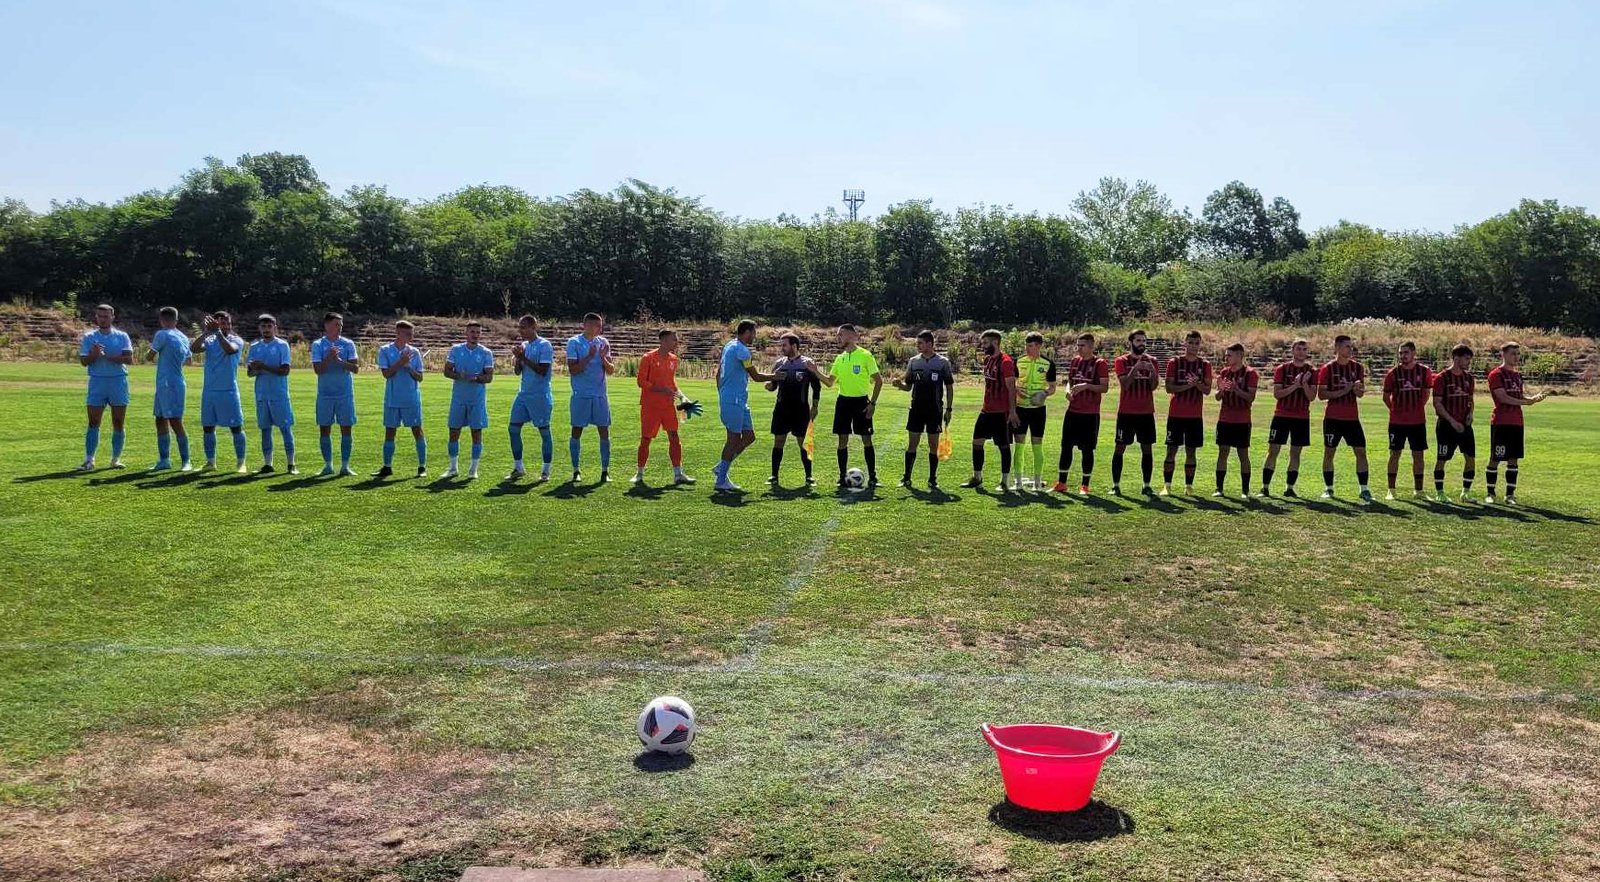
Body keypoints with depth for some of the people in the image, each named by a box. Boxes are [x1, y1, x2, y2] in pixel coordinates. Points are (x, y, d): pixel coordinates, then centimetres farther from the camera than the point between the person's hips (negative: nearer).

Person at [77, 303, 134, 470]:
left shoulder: (122, 336, 4)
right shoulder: (89, 336, 7)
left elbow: (129, 359, -8)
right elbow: (84, 361, 1)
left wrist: (107, 356, -18)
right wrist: (94, 354, -18)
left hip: (118, 381, 0)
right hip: (97, 381, 0)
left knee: (118, 423, 3)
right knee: (93, 422, -3)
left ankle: (116, 459, 12)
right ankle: (89, 460, -2)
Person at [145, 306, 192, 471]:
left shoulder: (162, 335, -11)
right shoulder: (183, 337, 13)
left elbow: (150, 356, -1)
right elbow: (187, 360, 27)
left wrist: (151, 350, 22)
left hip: (170, 385, -9)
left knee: (175, 422, -9)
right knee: (160, 421, 13)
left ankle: (186, 462, -9)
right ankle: (164, 460, 17)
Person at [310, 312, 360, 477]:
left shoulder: (348, 344, 3)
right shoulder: (317, 344, 1)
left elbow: (356, 368, -3)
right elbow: (317, 369, -7)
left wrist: (341, 361, -18)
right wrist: (329, 358, -22)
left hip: (345, 393, 0)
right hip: (325, 394, 0)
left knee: (346, 429, 0)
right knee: (324, 429, 3)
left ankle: (345, 466, 6)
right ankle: (328, 465, 13)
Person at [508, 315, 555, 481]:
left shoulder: (544, 345, -9)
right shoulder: (523, 346, 12)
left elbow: (543, 370, -18)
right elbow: (517, 372, 13)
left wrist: (523, 358, -17)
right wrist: (517, 357, -5)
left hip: (540, 396, -7)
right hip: (523, 393, 7)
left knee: (544, 431, 0)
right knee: (514, 428, 3)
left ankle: (545, 471, 7)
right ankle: (518, 468, 12)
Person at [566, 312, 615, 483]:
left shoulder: (603, 343, 8)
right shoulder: (574, 342, -3)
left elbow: (611, 371, 5)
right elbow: (572, 369, -10)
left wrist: (603, 357, -12)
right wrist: (589, 357, -18)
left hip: (600, 395, 3)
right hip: (580, 395, -3)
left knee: (604, 431, 0)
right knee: (577, 431, 1)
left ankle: (605, 470, 6)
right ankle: (576, 470, 10)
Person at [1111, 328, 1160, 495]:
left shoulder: (1151, 361, 8)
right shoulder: (1122, 361, -1)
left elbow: (1153, 386, -1)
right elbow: (1124, 384, -13)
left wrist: (1152, 371, -17)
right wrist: (1135, 368, -23)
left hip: (1146, 412, 3)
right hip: (1126, 412, -3)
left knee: (1147, 449, 4)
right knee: (1120, 447, -2)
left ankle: (1147, 486, 11)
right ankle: (1115, 485, 3)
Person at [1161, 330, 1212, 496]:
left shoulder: (1205, 365, 6)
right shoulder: (1174, 362, -1)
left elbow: (1207, 390, 1)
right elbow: (1169, 388, -7)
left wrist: (1197, 383, -18)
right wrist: (1187, 386, -19)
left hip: (1195, 415, 2)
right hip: (1176, 414, -2)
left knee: (1191, 451, 5)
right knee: (1172, 449, -2)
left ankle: (1188, 485, 11)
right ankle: (1167, 485, 2)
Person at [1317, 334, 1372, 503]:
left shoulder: (1357, 367, 8)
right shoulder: (1327, 368, -3)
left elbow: (1360, 393, 13)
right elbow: (1321, 394, -8)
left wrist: (1358, 389, -10)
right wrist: (1342, 391, -17)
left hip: (1352, 418, 3)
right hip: (1333, 418, -3)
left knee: (1361, 451, -4)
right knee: (1329, 452, 4)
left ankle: (1364, 490, -2)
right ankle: (1328, 488, 14)